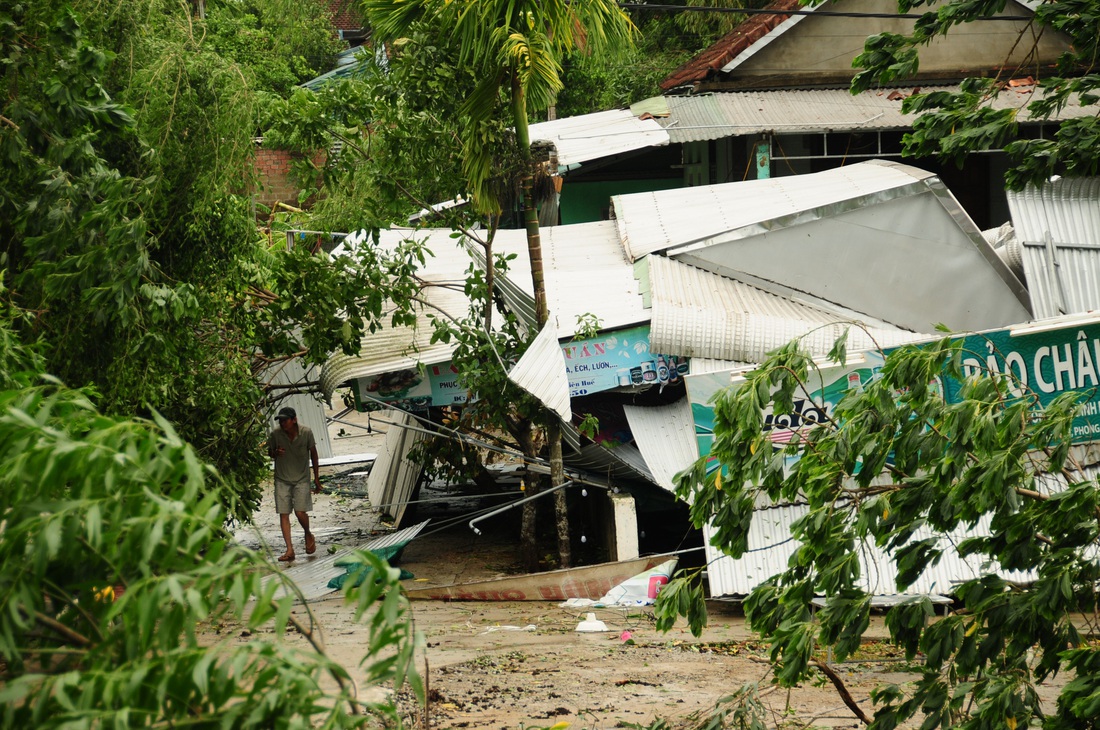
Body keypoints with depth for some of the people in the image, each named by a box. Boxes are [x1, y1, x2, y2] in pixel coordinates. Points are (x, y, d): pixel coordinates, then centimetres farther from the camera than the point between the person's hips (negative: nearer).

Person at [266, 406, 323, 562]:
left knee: (300, 512, -10)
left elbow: (313, 454, 2)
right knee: (283, 513, -6)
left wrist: (316, 478, 5)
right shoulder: (275, 435, -9)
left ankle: (308, 536, 22)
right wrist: (276, 453, -18)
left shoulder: (306, 433, -11)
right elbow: (270, 451, 8)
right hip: (282, 479, 1)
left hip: (301, 479, -1)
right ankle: (289, 550, -3)